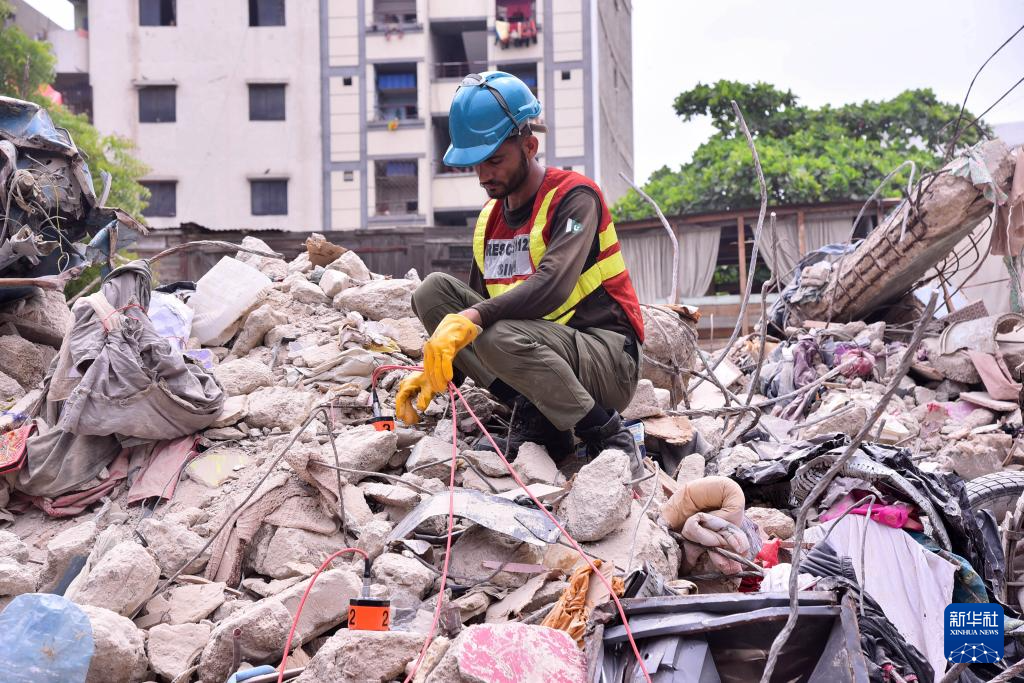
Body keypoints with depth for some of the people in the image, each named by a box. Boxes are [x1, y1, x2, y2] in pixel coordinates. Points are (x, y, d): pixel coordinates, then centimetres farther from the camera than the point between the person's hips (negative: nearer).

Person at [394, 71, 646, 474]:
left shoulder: (573, 196, -10)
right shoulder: (490, 218, 12)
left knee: (501, 337, -36)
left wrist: (475, 318, -39)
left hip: (609, 361, -7)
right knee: (434, 291, -7)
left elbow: (553, 286, -28)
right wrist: (434, 372, -4)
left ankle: (607, 435, -16)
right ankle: (533, 415, -9)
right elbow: (475, 308, 13)